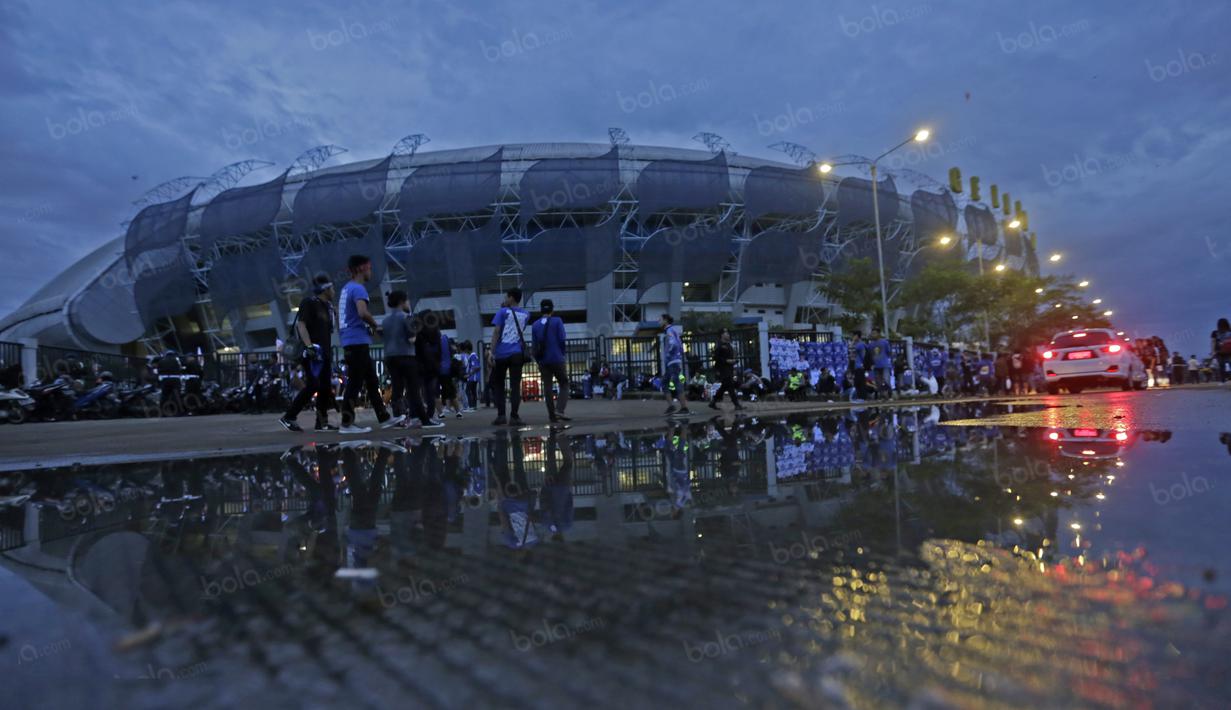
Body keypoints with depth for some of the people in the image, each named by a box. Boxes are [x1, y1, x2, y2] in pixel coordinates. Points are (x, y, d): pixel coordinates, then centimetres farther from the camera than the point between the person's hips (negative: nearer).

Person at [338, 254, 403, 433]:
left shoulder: (347, 288, 18)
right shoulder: (358, 288, -12)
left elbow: (341, 312, 28)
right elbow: (363, 312, -29)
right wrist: (375, 324, -9)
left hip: (351, 341, 10)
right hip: (358, 341, -10)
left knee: (372, 381, 13)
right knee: (355, 383, -6)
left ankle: (384, 418, 18)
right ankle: (346, 423, -2)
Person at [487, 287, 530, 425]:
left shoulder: (503, 312, 2)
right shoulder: (525, 315, 15)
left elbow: (496, 332, -8)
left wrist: (491, 352, -12)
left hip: (501, 353, -2)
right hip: (517, 354, 2)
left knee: (497, 384, 9)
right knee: (515, 385, 3)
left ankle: (501, 415, 1)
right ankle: (514, 417, -5)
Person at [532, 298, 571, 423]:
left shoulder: (535, 325, 8)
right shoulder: (557, 321, -2)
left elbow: (535, 345, 8)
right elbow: (562, 340, -7)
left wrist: (538, 361, 14)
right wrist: (562, 354, 7)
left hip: (543, 361, 3)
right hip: (557, 359, -3)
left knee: (547, 388, 7)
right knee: (564, 385, 8)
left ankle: (552, 416, 7)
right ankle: (559, 410, -11)